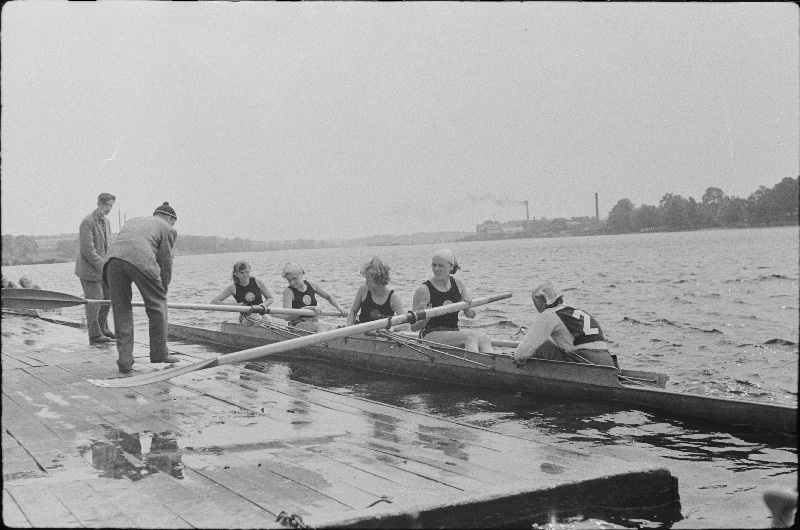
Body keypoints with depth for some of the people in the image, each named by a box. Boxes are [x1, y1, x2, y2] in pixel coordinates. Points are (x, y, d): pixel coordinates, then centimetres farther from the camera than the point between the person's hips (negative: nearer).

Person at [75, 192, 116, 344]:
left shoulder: (106, 221, 12)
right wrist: (103, 265, -21)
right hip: (89, 269, -9)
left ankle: (102, 328, 28)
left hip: (101, 269, 9)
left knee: (107, 297, 13)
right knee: (94, 301, -5)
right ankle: (95, 335, 2)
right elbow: (88, 249, -22)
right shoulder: (87, 222, -16)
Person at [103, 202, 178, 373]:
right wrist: (163, 290, 29)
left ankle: (125, 361, 11)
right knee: (157, 305, 12)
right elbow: (165, 263, 18)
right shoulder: (167, 229, 22)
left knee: (121, 310, 12)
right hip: (140, 259, -5)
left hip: (113, 257, 5)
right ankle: (159, 355, 19)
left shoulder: (133, 220, 38)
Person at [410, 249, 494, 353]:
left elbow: (471, 315, 13)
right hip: (431, 337, -5)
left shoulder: (457, 284, 9)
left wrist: (467, 307, -11)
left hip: (454, 334, 5)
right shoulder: (424, 290, -7)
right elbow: (414, 327, -7)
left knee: (483, 339, -25)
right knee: (470, 336, -31)